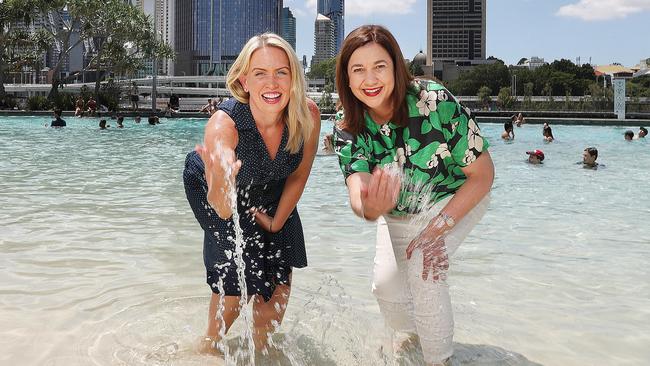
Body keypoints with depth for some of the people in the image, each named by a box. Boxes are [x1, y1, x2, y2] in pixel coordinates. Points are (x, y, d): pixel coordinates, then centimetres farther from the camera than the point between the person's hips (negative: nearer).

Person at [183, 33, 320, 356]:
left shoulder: (308, 115, -30)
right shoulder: (223, 124, -41)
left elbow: (298, 176, -11)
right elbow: (224, 211, -45)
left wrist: (276, 222, -2)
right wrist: (221, 190, -67)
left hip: (270, 192, 4)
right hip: (213, 190, -4)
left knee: (279, 275, 5)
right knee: (236, 279, -10)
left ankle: (263, 348, 30)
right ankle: (209, 347, 18)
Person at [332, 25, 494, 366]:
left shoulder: (435, 101, -32)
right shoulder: (347, 128, -22)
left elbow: (482, 174, -25)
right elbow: (358, 185, -39)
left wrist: (440, 226, -30)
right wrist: (368, 207, -64)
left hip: (457, 199, -4)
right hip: (398, 212, 4)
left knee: (422, 269, -24)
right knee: (385, 285, 6)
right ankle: (408, 335, 40)